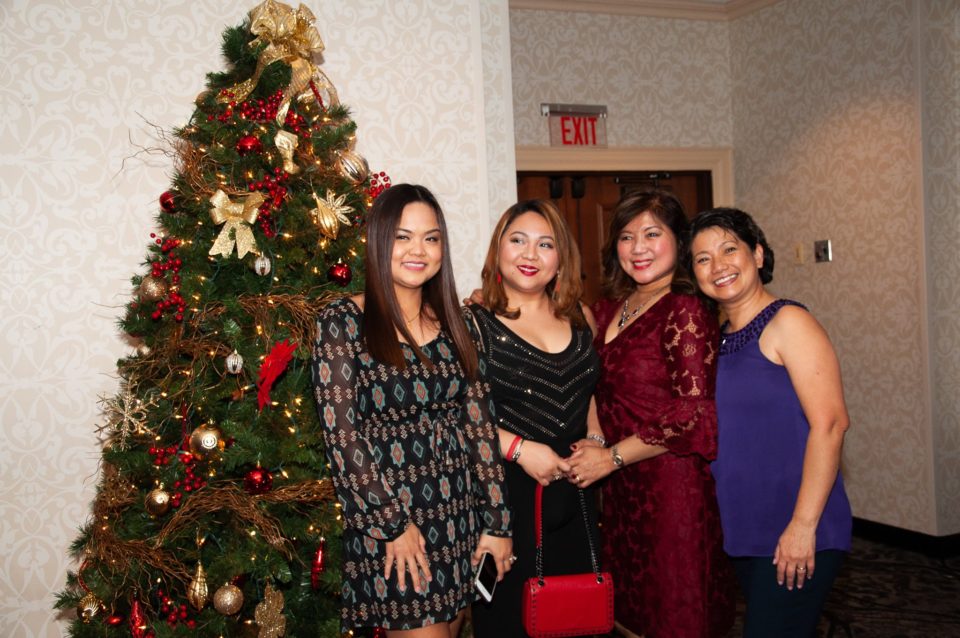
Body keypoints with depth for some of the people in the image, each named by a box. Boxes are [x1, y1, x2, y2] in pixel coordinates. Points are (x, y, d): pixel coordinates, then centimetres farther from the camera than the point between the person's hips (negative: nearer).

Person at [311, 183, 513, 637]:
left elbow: (479, 423, 4)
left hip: (461, 517, 5)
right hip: (388, 524, -5)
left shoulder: (452, 322, 7)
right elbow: (341, 435, -11)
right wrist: (393, 523, -13)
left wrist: (497, 522, 1)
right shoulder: (342, 322, -7)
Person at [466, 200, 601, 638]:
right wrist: (519, 449, -18)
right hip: (504, 494, -5)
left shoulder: (580, 318, 9)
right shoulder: (473, 322, -8)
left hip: (574, 496, 5)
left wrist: (596, 438, 5)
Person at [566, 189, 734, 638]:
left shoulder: (685, 312, -14)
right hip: (623, 487, 7)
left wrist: (612, 457, -13)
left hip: (673, 487, -7)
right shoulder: (610, 310, 9)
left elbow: (696, 414, -19)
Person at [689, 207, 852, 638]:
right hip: (746, 531, 7)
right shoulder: (721, 339, 10)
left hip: (795, 534, -7)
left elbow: (830, 423, -18)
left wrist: (804, 525, -20)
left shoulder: (787, 322, -11)